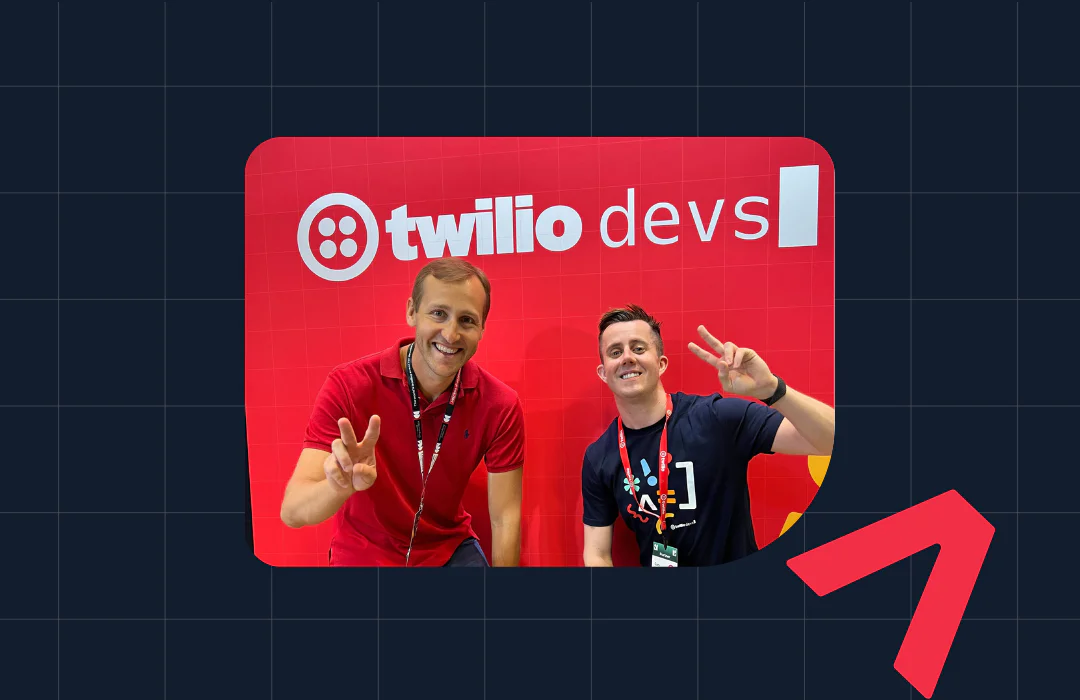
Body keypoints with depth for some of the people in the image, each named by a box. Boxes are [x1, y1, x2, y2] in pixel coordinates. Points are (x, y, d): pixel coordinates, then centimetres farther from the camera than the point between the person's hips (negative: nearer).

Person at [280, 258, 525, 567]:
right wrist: (339, 486, -46)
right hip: (364, 555, 0)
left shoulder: (501, 405, -17)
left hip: (449, 549, 0)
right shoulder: (348, 385, -21)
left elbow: (505, 519, -11)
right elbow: (292, 511, -26)